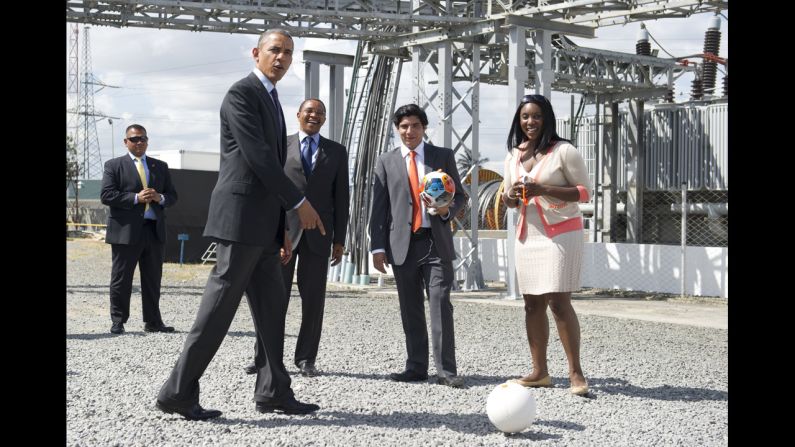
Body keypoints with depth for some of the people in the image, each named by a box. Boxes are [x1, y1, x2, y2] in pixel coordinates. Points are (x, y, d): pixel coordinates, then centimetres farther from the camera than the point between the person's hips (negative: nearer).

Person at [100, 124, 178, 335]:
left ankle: (153, 321, 15)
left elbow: (172, 195, 16)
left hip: (155, 230, 4)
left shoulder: (160, 166, 17)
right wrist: (136, 198, -16)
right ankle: (118, 322, 8)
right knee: (121, 279, 1)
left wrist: (160, 198, -7)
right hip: (126, 231, -4)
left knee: (153, 280, 8)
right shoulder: (114, 166, 4)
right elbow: (106, 195, -7)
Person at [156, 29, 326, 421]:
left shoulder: (270, 101, 22)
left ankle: (272, 392, 13)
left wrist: (281, 228, 20)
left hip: (261, 223, 10)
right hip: (240, 217, -10)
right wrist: (299, 203, -13)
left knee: (272, 306, 8)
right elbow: (257, 157, -17)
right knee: (221, 304, -9)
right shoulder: (241, 94, -8)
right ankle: (178, 391, -4)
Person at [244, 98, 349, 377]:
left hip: (318, 234, 1)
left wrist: (339, 240, 4)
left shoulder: (336, 152, 12)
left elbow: (341, 198, 9)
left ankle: (306, 358, 12)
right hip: (283, 230, -1)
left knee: (313, 299, 3)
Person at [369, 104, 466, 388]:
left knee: (441, 305, -8)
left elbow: (460, 195, 13)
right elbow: (379, 208, 7)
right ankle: (416, 367, 13)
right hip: (403, 245, 1)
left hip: (436, 242, -1)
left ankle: (446, 371, -7)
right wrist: (378, 247, -1)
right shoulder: (386, 162, 10)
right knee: (410, 310, 6)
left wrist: (447, 210, -11)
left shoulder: (443, 157, 10)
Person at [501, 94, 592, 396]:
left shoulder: (564, 151, -7)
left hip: (561, 233, -6)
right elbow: (508, 199, 22)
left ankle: (576, 373, -6)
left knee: (558, 301, -13)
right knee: (532, 303, 6)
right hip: (527, 235, 7)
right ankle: (540, 372, 12)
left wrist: (542, 189, -20)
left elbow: (584, 191, -9)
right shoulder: (513, 156, 13)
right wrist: (511, 196, -4)